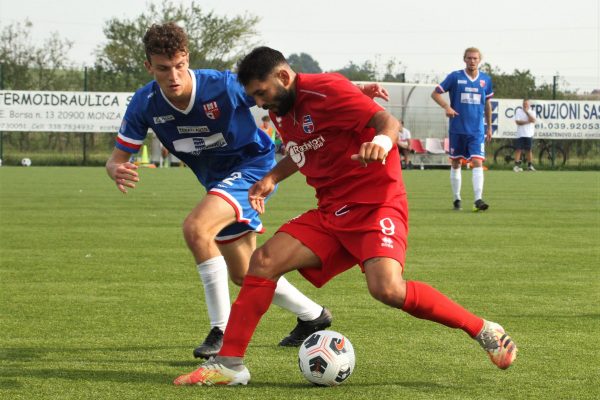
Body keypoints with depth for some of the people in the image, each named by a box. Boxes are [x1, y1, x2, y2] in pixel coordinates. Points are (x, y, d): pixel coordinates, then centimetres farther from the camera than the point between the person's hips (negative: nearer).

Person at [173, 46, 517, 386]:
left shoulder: (325, 90, -14)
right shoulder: (282, 111, 11)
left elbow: (388, 121, -24)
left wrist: (382, 140, -47)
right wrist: (272, 178, 12)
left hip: (375, 205, -8)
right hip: (332, 212, 8)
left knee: (387, 289, -28)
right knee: (264, 261, -7)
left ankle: (484, 332, -12)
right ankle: (229, 364, -3)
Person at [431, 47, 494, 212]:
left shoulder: (486, 79, 6)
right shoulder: (455, 77, -3)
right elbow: (435, 93, 0)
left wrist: (489, 127, 17)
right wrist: (446, 107, -18)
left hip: (477, 130, 1)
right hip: (457, 129, -1)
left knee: (477, 162, -13)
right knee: (455, 163, 7)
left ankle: (478, 200, -19)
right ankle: (457, 199, 18)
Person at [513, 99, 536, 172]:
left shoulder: (531, 112, 10)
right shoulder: (519, 111, 5)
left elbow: (533, 120, -9)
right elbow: (518, 122, -7)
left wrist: (527, 112, -11)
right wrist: (527, 122, -10)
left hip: (529, 135, 1)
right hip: (520, 134, -1)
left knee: (529, 150, 3)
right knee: (518, 150, -7)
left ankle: (530, 166, 9)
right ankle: (516, 165, -8)